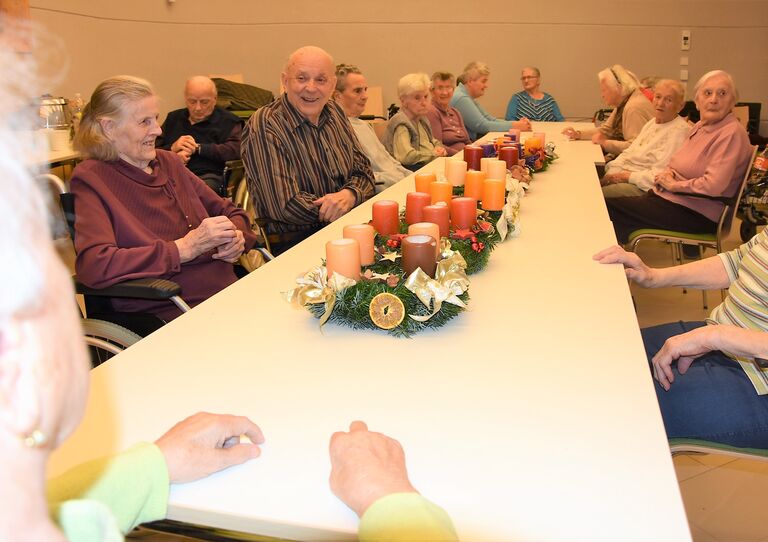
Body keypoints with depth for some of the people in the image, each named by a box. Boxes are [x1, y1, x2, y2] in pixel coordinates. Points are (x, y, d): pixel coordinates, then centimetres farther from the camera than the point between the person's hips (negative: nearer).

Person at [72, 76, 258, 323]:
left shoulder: (168, 161, 17)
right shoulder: (91, 178, -3)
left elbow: (230, 212, 23)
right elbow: (94, 266, -18)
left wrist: (236, 237, -2)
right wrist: (184, 248, -17)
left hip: (227, 291, 6)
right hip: (167, 313, -6)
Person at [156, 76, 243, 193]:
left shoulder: (228, 121, 11)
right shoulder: (173, 118, 25)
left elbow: (237, 149, -9)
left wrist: (197, 148, -6)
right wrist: (172, 148, -2)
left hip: (208, 177, -3)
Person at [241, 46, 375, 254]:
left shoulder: (334, 112, 11)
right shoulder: (263, 127, -12)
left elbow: (363, 172, 10)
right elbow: (284, 206, -18)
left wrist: (349, 196, -13)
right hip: (293, 241, -7)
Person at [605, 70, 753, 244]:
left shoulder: (731, 133, -15)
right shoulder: (700, 126, 12)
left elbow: (713, 185, -26)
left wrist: (674, 185, -13)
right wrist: (667, 173, -1)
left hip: (698, 215, -8)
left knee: (612, 209, -14)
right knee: (608, 204, -5)